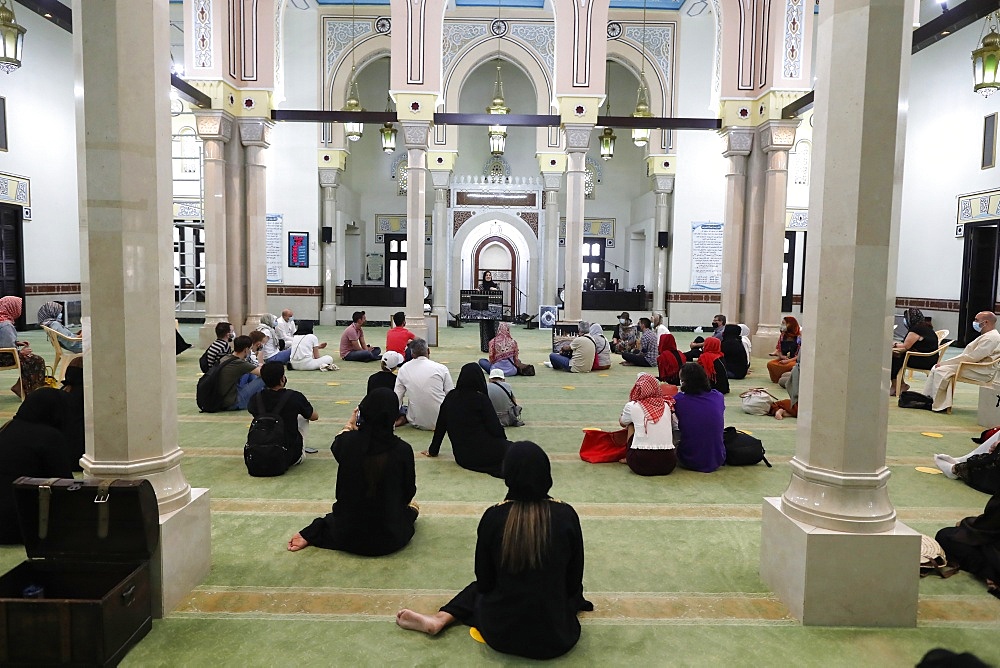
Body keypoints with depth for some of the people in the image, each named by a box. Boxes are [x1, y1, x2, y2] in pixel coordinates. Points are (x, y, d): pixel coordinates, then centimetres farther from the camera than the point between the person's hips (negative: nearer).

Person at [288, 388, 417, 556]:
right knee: (412, 506, 28)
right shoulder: (402, 449, -19)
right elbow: (408, 492, -3)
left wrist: (350, 424, 24)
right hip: (389, 539, -4)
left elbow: (336, 448, 11)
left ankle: (313, 533, 12)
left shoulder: (349, 441, -16)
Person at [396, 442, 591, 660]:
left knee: (480, 589, 30)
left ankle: (440, 619, 13)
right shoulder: (566, 515, -12)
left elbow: (484, 582, 1)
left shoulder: (494, 516, -12)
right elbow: (574, 582, 1)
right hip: (557, 636, 1)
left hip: (501, 633, -1)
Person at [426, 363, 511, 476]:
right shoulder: (481, 399, -9)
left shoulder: (450, 397, 5)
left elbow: (440, 426, 13)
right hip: (483, 455, -6)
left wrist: (433, 450, 25)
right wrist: (503, 439, 12)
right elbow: (495, 429, -10)